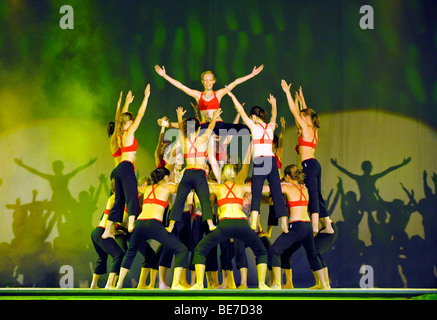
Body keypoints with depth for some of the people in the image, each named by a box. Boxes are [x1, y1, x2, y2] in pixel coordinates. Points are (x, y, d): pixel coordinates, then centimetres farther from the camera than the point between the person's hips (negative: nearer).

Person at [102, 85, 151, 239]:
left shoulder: (121, 134, 16)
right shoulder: (129, 133, -5)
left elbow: (122, 118, 33)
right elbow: (140, 115, -7)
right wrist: (146, 97, -2)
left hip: (120, 168, 8)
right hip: (127, 167, -8)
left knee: (119, 200, 11)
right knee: (132, 195, -19)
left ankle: (107, 231, 12)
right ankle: (131, 224, -38)